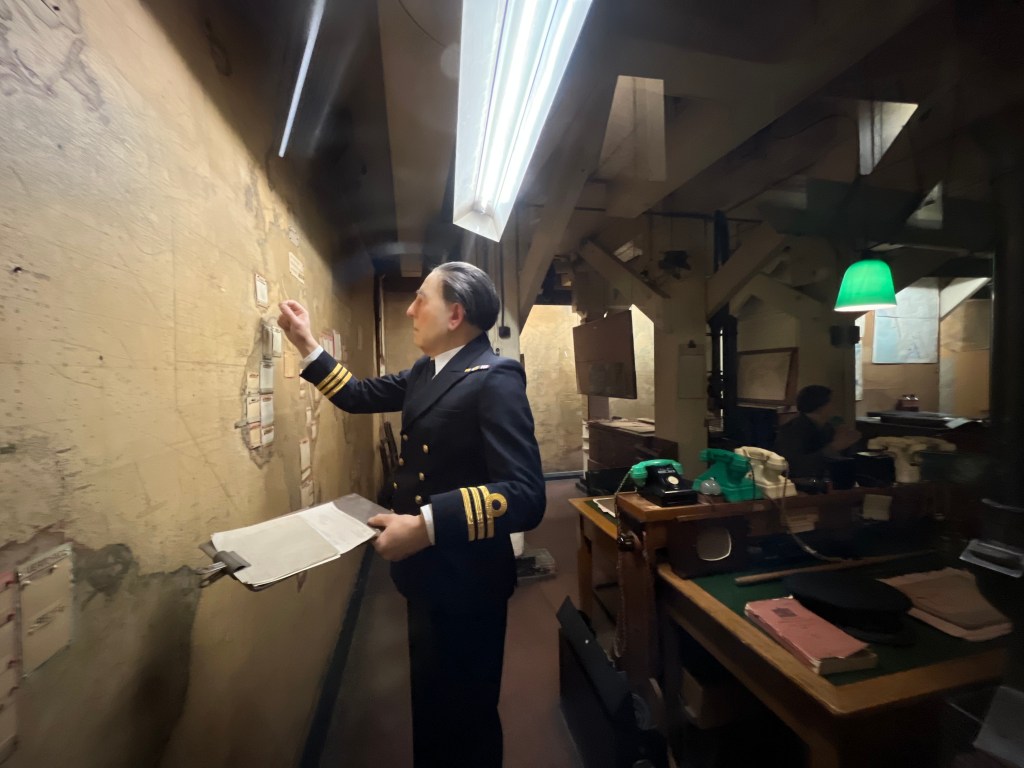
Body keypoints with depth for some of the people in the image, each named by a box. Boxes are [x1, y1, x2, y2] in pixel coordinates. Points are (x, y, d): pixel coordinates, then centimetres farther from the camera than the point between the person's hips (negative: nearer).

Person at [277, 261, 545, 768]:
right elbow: (361, 396, 16)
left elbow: (526, 495, -31)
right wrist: (306, 343, 12)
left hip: (464, 578, -8)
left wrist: (427, 525, -37)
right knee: (432, 702, 30)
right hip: (427, 571, 8)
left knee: (462, 716, 18)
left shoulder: (495, 380, -24)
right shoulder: (426, 372, 5)